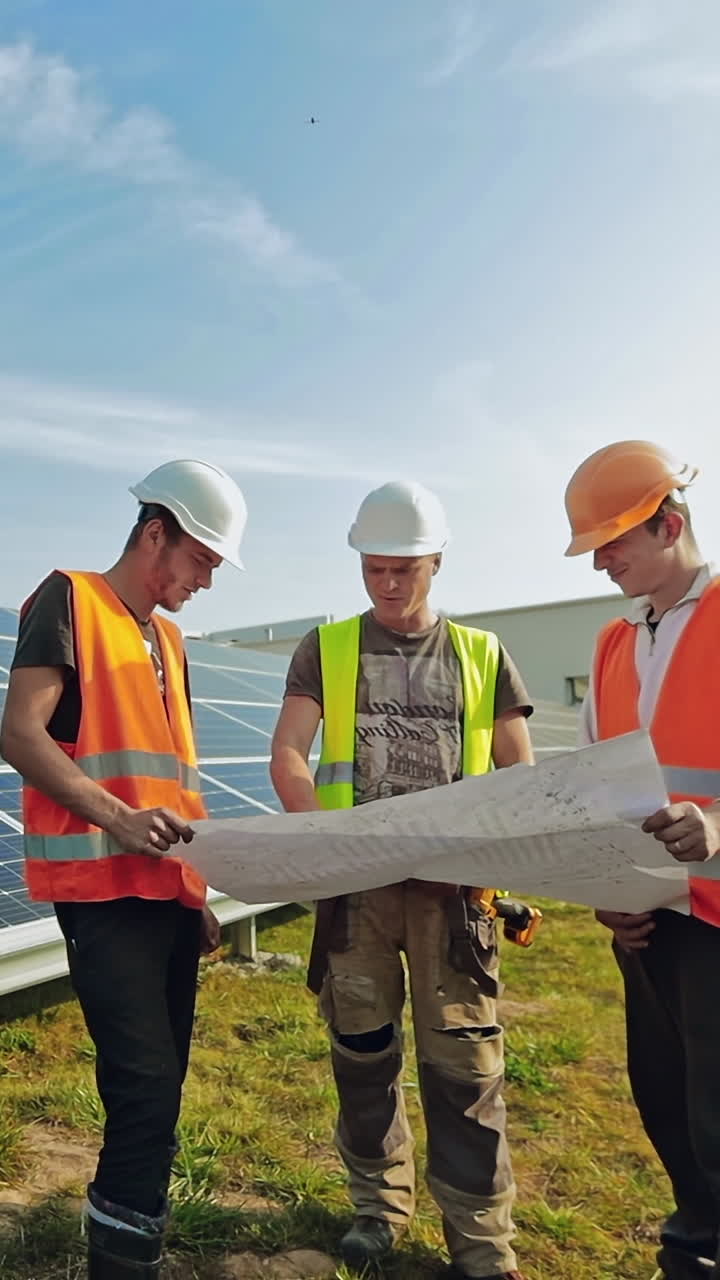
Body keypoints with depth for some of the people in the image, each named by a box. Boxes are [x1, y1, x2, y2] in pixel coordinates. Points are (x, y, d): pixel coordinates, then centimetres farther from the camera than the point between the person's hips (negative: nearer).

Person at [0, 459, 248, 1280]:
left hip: (168, 888, 8)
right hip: (102, 887, -7)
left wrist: (197, 889, 16)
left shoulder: (168, 639, 18)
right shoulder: (69, 600, -4)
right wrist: (116, 819, -24)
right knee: (145, 1087, -10)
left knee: (161, 1085, 12)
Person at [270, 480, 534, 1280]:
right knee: (362, 1051, 13)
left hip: (452, 883, 0)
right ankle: (379, 1205, 34)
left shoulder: (480, 653, 7)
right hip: (355, 881, 1)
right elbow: (288, 751, -4)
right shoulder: (327, 649, 5)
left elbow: (519, 770, 7)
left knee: (462, 1061, 3)